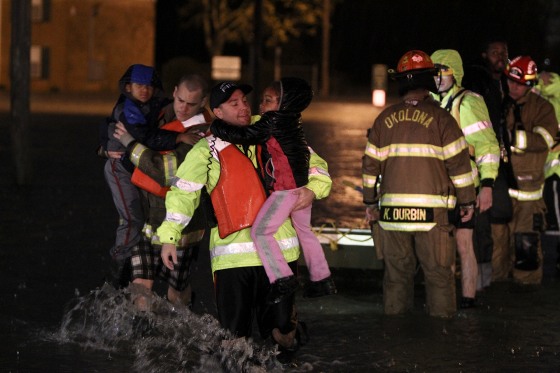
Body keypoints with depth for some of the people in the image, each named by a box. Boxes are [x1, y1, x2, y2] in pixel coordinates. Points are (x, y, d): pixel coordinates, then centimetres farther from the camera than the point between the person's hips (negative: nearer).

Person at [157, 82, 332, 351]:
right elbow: (183, 192, 4)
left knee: (282, 329, 4)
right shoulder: (207, 150, 7)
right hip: (232, 255, -2)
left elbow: (314, 164, 22)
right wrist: (169, 237, -6)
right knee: (233, 331, -5)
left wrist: (313, 190, 0)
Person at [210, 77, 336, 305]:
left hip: (286, 188, -10)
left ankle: (282, 279, -13)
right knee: (304, 231, 23)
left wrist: (215, 127, -4)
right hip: (303, 186, 10)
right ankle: (321, 280, 29)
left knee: (261, 232, -8)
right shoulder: (292, 121, 12)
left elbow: (244, 136, -15)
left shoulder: (273, 121, -14)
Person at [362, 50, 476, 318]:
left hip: (392, 210, 4)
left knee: (396, 270, 12)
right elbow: (458, 162, -5)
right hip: (433, 212, -3)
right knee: (438, 271, 3)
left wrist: (370, 201, 21)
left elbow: (370, 164, 11)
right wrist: (467, 200, 5)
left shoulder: (384, 120, 7)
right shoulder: (440, 118, -5)